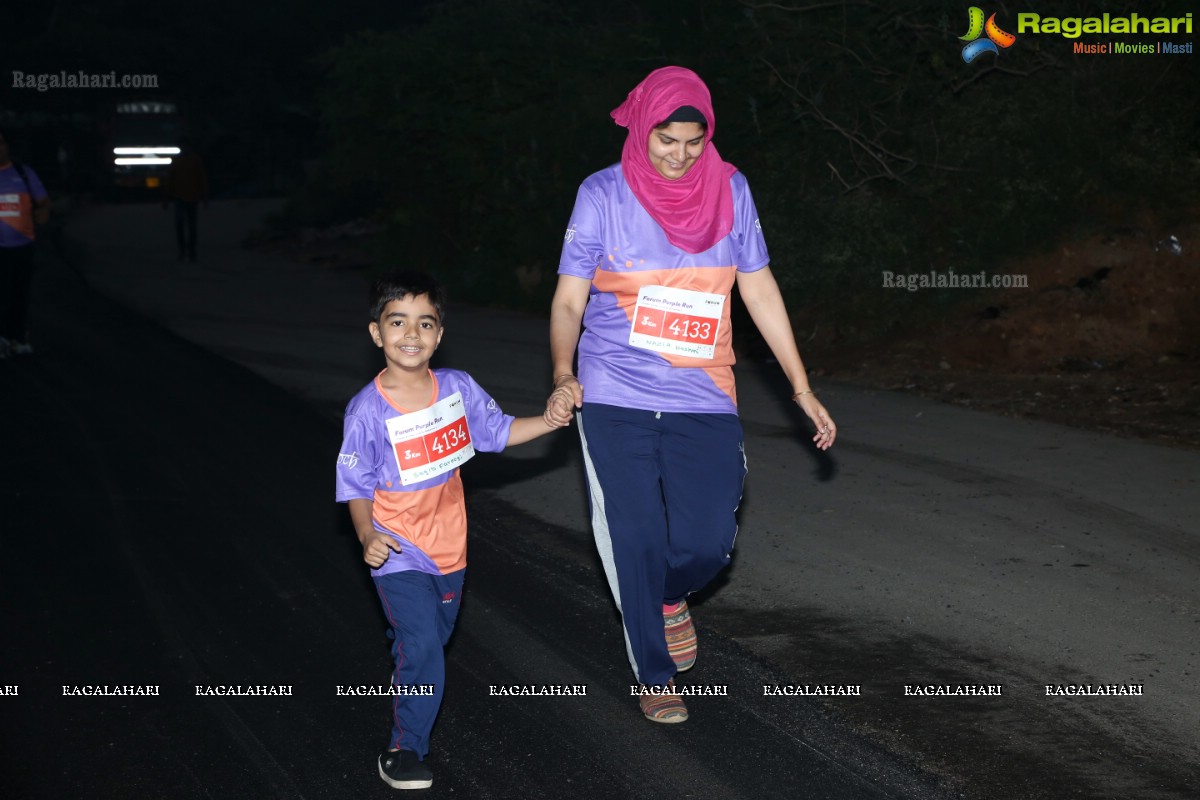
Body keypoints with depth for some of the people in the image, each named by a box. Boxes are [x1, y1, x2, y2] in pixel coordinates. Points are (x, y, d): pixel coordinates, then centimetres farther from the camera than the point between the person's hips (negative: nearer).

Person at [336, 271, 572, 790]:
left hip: (448, 547, 5)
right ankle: (405, 750, 1)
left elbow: (498, 432, 7)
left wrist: (550, 421, -8)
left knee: (433, 640, 22)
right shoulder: (367, 411, -19)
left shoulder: (457, 388, -8)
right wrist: (367, 536, -26)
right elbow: (356, 488, -10)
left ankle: (407, 702, 51)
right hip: (398, 553, -5)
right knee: (421, 647, -17)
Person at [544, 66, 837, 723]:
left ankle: (668, 597, 33)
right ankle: (654, 677, 21)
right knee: (636, 544, 0)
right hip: (615, 400, -2)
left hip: (702, 399, 2)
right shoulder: (603, 195, -4)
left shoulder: (729, 190, 3)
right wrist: (563, 378, -20)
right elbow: (569, 301, -2)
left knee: (708, 542, -3)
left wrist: (802, 387, 6)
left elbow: (759, 290, 8)